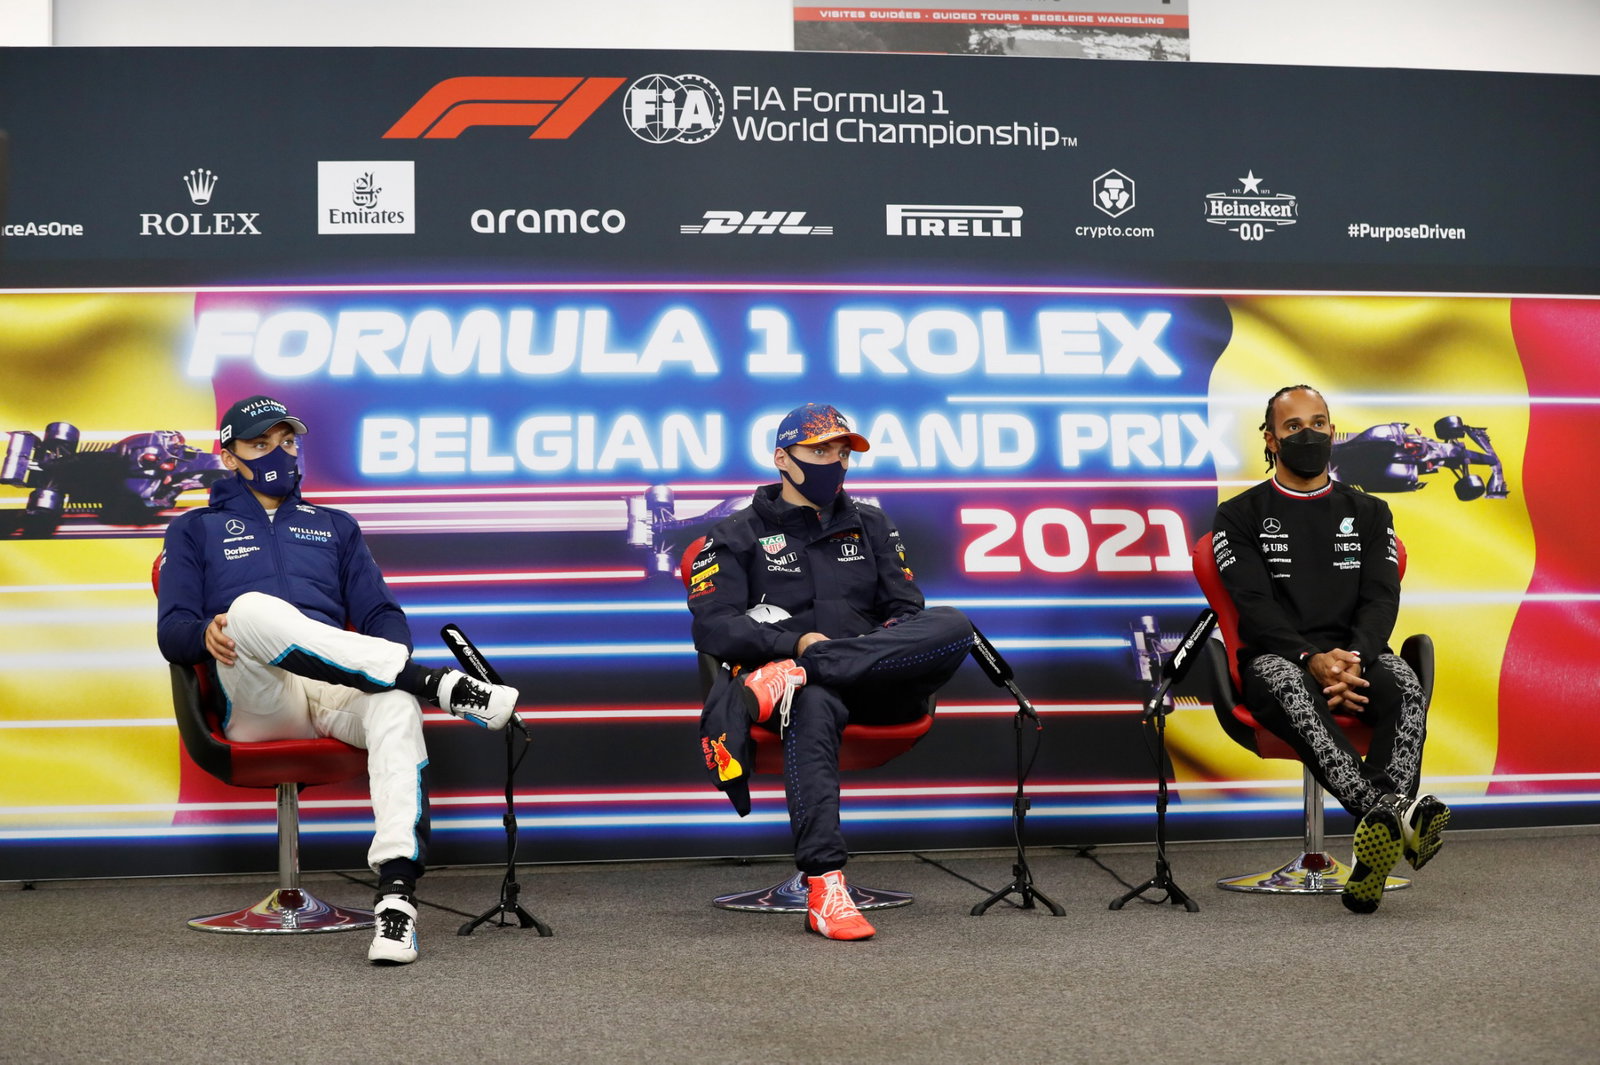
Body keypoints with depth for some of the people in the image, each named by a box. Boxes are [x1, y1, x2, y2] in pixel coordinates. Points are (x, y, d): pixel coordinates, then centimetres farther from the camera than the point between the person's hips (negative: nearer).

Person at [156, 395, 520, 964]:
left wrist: (391, 653, -6)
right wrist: (206, 635, -15)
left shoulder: (335, 526, 31)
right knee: (251, 607, -36)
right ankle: (435, 682, -36)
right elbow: (172, 631, 11)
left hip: (337, 689, 2)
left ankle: (396, 893, -48)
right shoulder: (195, 530, 24)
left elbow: (380, 612, 20)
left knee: (394, 700, -36)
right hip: (253, 699, -1)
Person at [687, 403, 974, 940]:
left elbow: (907, 611, 15)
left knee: (953, 626, -26)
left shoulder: (871, 526, 23)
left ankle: (790, 678, -36)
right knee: (813, 706, -41)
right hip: (795, 678, -3)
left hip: (874, 685, 3)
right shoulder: (739, 535, 11)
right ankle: (823, 887, -48)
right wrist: (797, 640, -17)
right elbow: (712, 627, -3)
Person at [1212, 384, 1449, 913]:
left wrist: (1353, 657, -16)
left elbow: (1381, 598, 6)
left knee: (1405, 686, -33)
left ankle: (1377, 834, -54)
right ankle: (1396, 813, -60)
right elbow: (1255, 606, -4)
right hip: (1277, 657, -3)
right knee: (1292, 688, -40)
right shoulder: (1240, 515, 11)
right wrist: (1311, 658, -22)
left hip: (1355, 655, 3)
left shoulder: (1368, 512, 20)